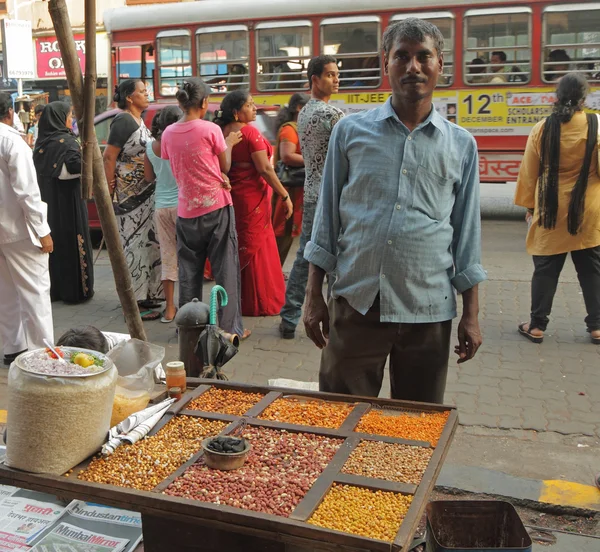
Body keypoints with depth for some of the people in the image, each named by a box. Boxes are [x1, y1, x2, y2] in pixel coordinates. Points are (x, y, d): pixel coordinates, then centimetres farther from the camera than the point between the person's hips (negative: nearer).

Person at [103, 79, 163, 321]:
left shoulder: (138, 120, 13)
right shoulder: (123, 121, -14)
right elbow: (108, 157, -19)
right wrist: (109, 191, -19)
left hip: (144, 192, 9)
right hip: (129, 194, -9)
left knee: (144, 242, 13)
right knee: (134, 243, -6)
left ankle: (142, 295, 23)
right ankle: (133, 303, 0)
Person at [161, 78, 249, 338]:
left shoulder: (168, 134, 2)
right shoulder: (210, 130, -11)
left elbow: (178, 170, 9)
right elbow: (225, 165, 1)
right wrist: (229, 144, 17)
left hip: (186, 209, 4)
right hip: (216, 206, -4)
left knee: (189, 271, 12)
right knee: (225, 268, 4)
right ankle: (230, 327, 7)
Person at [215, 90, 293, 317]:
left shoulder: (223, 132, 6)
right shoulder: (250, 132, -15)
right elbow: (265, 169, -19)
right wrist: (285, 196, -14)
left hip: (231, 195, 7)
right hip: (252, 197, -7)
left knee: (239, 248, 16)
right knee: (255, 247, 1)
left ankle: (237, 299, 25)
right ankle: (259, 303, 10)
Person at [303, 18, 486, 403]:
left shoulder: (461, 145, 5)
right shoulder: (351, 131, 3)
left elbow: (467, 235, 8)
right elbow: (327, 216, 6)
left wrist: (471, 315, 5)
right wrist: (314, 296, 3)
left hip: (428, 310, 1)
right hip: (356, 304, 0)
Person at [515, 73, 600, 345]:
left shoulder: (541, 129, -6)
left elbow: (528, 173, -1)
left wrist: (530, 205, 11)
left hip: (551, 211, 0)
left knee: (546, 270, 8)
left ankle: (537, 325, 13)